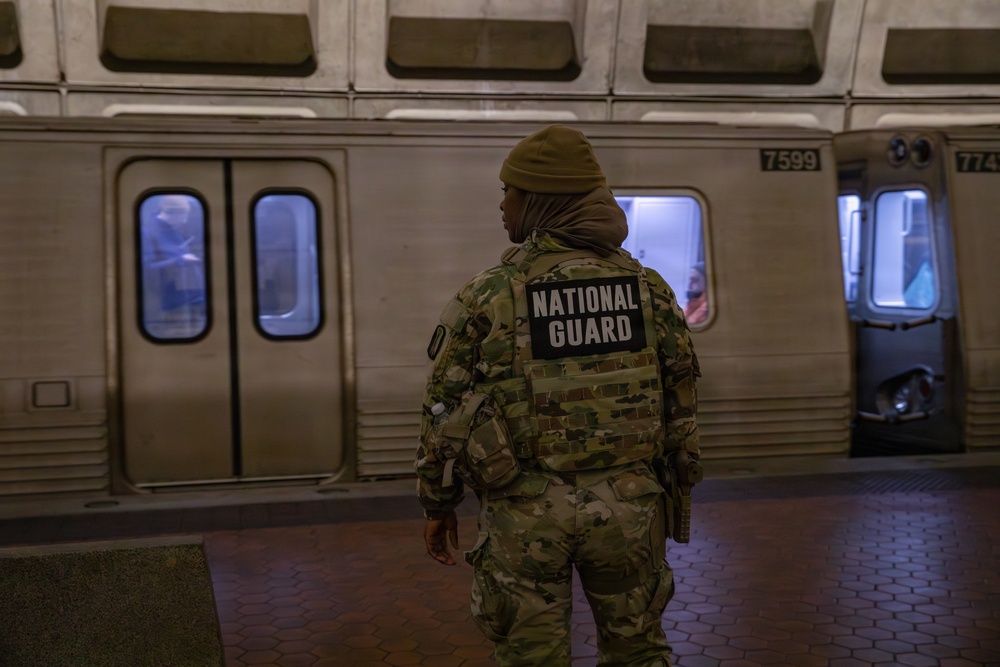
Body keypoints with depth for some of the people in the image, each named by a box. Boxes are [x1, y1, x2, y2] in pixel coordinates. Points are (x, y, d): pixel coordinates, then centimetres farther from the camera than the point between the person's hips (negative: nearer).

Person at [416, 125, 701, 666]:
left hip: (525, 510, -2)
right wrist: (673, 488, 18)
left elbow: (444, 410, -2)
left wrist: (437, 505, 10)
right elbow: (680, 402, 6)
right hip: (626, 501, 3)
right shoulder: (647, 288, 1)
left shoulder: (486, 296, -7)